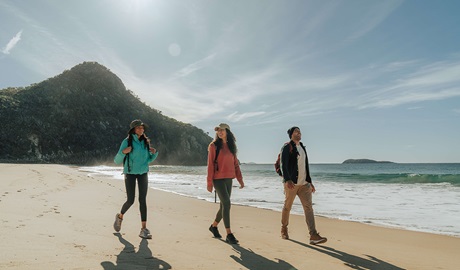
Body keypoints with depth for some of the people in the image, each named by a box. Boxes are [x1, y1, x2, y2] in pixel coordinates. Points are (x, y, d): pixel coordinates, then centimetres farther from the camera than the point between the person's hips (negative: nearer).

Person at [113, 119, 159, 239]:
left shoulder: (145, 142, 5)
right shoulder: (126, 142, -7)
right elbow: (117, 161, -7)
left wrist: (155, 153, -5)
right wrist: (123, 152, -26)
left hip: (143, 173, 3)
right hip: (130, 173, -3)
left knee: (143, 200, -4)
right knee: (130, 200, -4)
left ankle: (144, 229, -2)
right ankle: (120, 216, 30)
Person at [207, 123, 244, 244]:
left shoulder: (231, 146, 12)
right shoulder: (214, 146, -3)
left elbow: (235, 164, 14)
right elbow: (210, 164, -7)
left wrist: (240, 179, 9)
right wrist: (209, 182, -10)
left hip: (229, 179, 6)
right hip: (218, 179, -6)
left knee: (224, 205, 12)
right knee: (226, 204, -13)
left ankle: (214, 226, 33)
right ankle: (229, 234, -7)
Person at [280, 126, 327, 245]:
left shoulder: (302, 147, 18)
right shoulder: (286, 148, -5)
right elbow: (284, 165, -16)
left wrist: (310, 181, 20)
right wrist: (287, 180, -29)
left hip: (304, 184, 6)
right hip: (291, 183, -6)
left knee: (308, 207, -5)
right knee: (287, 207, 7)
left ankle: (313, 235, -9)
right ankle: (284, 229, 28)